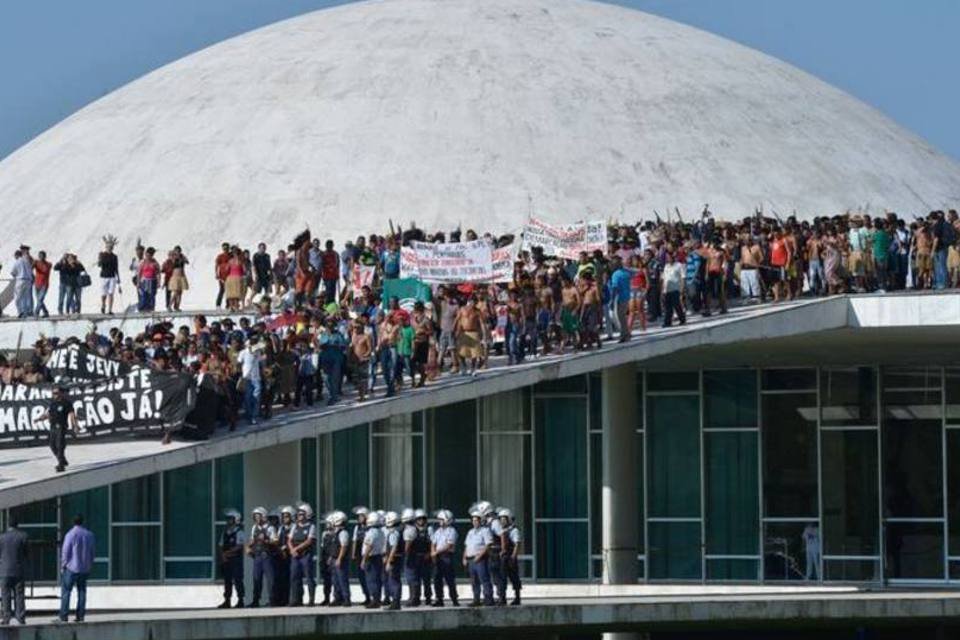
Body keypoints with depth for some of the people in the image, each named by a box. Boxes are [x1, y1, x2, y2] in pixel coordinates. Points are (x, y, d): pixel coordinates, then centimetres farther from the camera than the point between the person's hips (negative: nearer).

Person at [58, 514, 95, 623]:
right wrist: (89, 566, 18)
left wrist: (63, 566, 1)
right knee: (82, 591, 11)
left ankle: (63, 616, -5)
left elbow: (65, 552, -11)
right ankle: (80, 616, 9)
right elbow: (93, 552, 10)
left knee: (66, 591, -1)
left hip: (71, 569, -5)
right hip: (85, 569, 5)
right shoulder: (90, 535, 4)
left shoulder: (70, 535, -12)